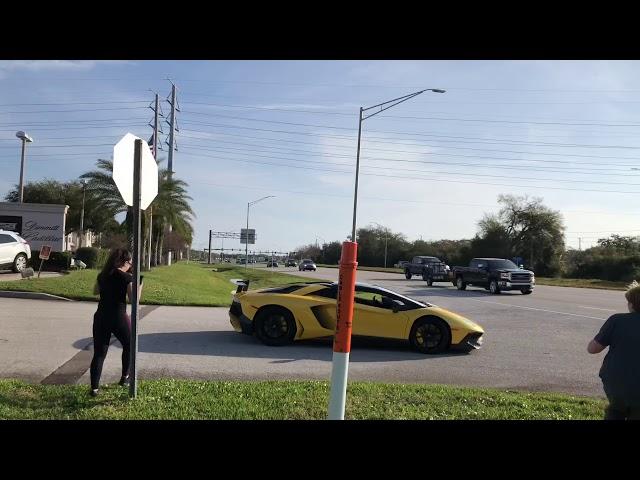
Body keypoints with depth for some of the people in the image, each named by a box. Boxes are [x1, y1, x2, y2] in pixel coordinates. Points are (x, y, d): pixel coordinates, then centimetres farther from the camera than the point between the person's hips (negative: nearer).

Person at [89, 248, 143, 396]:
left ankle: (94, 387, 3)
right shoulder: (126, 277, -9)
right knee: (129, 345, 21)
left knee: (99, 353, 6)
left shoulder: (102, 275, 8)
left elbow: (95, 291, 24)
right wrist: (139, 284, 0)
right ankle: (125, 377, 27)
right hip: (118, 318, -4)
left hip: (100, 317, 4)